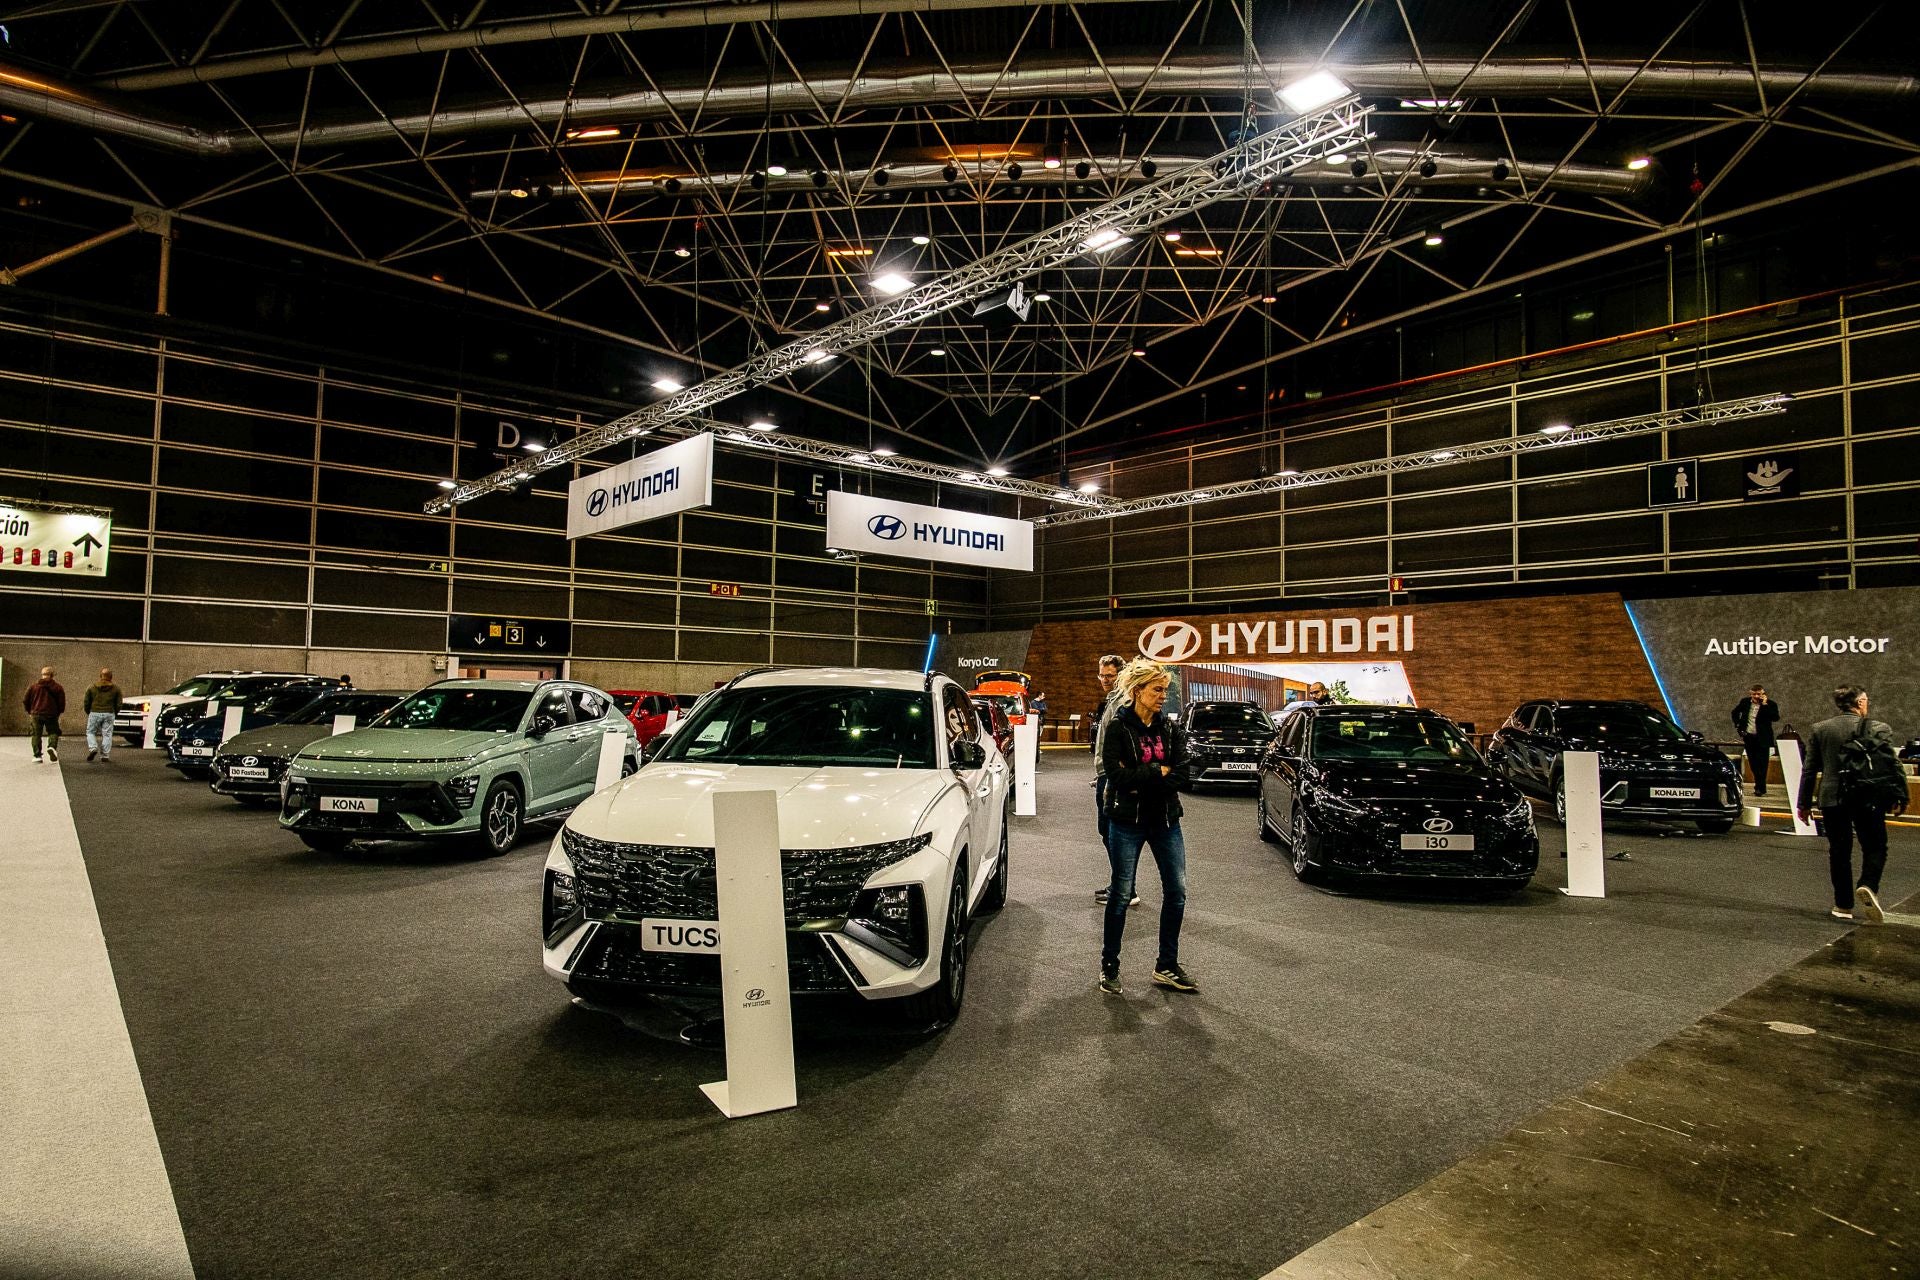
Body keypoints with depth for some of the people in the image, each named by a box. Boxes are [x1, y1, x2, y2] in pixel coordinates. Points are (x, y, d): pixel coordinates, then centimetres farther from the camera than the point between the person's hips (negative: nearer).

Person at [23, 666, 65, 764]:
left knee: (36, 735, 7)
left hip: (37, 714, 1)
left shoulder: (33, 686, 4)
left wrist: (29, 711, 21)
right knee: (53, 732, 8)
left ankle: (37, 756, 3)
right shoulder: (57, 687, 1)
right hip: (52, 714, -1)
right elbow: (62, 702, -2)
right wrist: (58, 712, 14)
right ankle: (52, 747, -21)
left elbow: (25, 701, 5)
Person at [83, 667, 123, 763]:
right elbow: (118, 704, 4)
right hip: (109, 714, 0)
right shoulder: (116, 688, 3)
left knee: (90, 732, 16)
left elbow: (86, 702, 5)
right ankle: (105, 756, 2)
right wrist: (114, 713, 19)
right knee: (107, 734, 3)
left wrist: (88, 712, 20)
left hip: (95, 713, 0)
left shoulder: (92, 687, 3)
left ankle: (93, 748, -7)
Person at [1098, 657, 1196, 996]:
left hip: (1165, 820, 5)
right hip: (1128, 823, -5)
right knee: (1121, 894, 4)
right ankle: (1109, 966, 20)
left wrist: (1140, 778, -15)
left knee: (1176, 892, 6)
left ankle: (1167, 967, 21)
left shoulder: (1167, 727, 5)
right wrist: (1159, 771, -14)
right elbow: (1117, 775, -19)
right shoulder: (1118, 727, -9)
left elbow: (1181, 772, -5)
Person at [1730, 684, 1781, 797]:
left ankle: (1760, 788, 3)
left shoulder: (1770, 704, -9)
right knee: (1753, 763, 12)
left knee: (1762, 764, -3)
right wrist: (1737, 725, 9)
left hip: (1762, 738, -4)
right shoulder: (1745, 702, 3)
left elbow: (1776, 718, -24)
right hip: (1748, 737, 4)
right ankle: (1759, 785, 26)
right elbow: (1735, 712, 20)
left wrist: (1765, 705, -25)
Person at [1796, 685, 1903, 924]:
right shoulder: (1878, 729, -6)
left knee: (1839, 851, 10)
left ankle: (1843, 905, 14)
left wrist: (1804, 803, 10)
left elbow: (1809, 769, 5)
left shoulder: (1819, 729, 2)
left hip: (1832, 799, 2)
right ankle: (1868, 886, -13)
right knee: (1874, 847, 11)